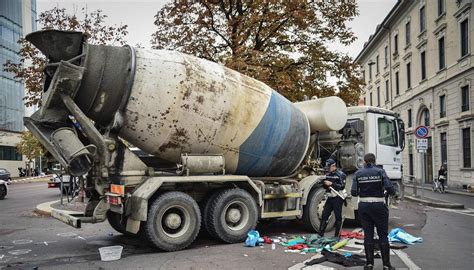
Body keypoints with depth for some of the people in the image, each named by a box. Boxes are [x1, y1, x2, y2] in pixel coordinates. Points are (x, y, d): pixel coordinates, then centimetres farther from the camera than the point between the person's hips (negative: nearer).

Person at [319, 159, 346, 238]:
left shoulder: (340, 175, -7)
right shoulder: (328, 174, 14)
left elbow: (342, 186, -17)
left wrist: (331, 184, -21)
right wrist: (324, 183, -2)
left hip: (337, 198, -6)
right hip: (330, 198, 7)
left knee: (338, 217, 2)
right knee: (324, 216, 3)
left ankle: (336, 235, 9)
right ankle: (320, 234, 6)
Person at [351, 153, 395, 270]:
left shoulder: (358, 173, 0)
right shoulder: (380, 171, -6)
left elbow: (353, 192, -4)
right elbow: (390, 189, -14)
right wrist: (391, 192, 9)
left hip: (364, 206, 2)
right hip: (379, 206, -2)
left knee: (367, 235, 9)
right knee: (383, 235, 7)